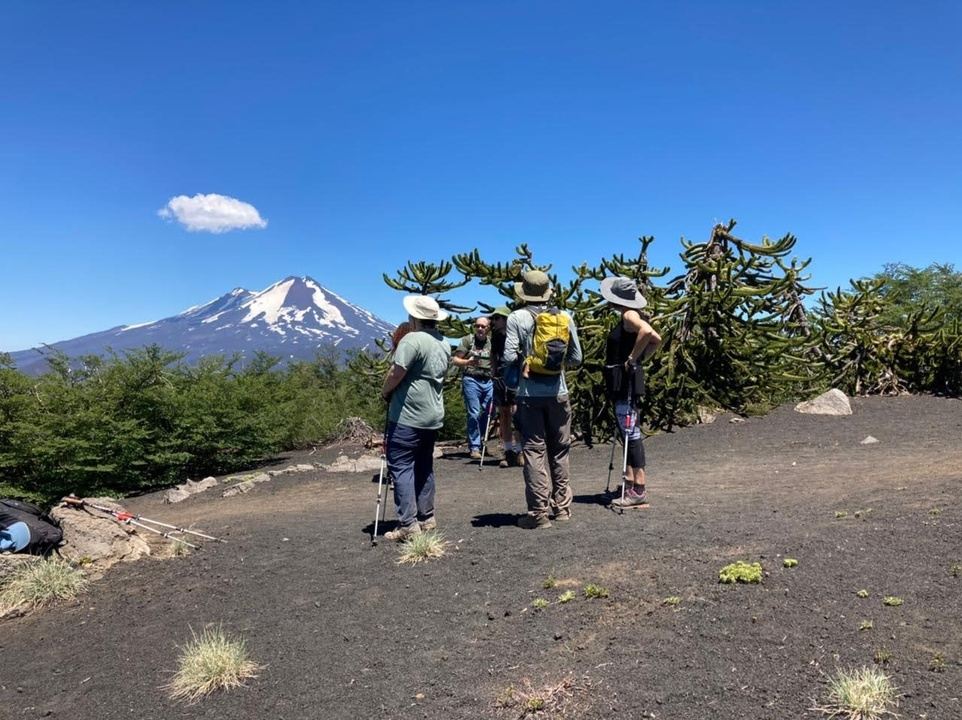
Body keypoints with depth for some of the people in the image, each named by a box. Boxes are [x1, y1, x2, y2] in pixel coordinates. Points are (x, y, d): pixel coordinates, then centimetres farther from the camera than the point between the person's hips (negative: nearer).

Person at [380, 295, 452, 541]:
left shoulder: (412, 340, -15)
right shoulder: (444, 343, 11)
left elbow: (396, 373, -19)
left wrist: (384, 392, -2)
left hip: (407, 417, -8)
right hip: (434, 416, 8)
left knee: (401, 467, -4)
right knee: (424, 466, 16)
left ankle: (408, 525, -6)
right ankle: (426, 518, 22)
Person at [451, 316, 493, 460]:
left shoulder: (492, 342, 13)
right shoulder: (467, 340, 2)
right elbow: (455, 360, -1)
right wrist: (467, 362, -20)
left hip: (488, 381, 4)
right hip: (471, 380, -4)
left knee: (487, 413, 4)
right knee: (474, 414, -7)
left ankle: (480, 442, 23)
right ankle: (474, 447, 1)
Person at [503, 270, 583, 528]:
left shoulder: (518, 317, -8)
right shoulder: (565, 317, 1)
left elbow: (510, 357, -14)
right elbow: (576, 358, 1)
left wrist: (521, 363, 8)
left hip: (530, 393, -3)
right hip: (558, 393, 3)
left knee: (534, 451, 2)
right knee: (559, 450, 15)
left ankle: (539, 512, 1)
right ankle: (562, 507, 23)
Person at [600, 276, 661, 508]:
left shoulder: (629, 316, -12)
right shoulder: (627, 318, 15)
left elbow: (648, 332, -33)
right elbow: (656, 340, 23)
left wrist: (632, 359, -24)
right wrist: (640, 358, 15)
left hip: (626, 381, -11)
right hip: (621, 382, 11)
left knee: (631, 433, -8)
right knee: (627, 433, 14)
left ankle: (639, 490, -4)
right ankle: (629, 482, 22)